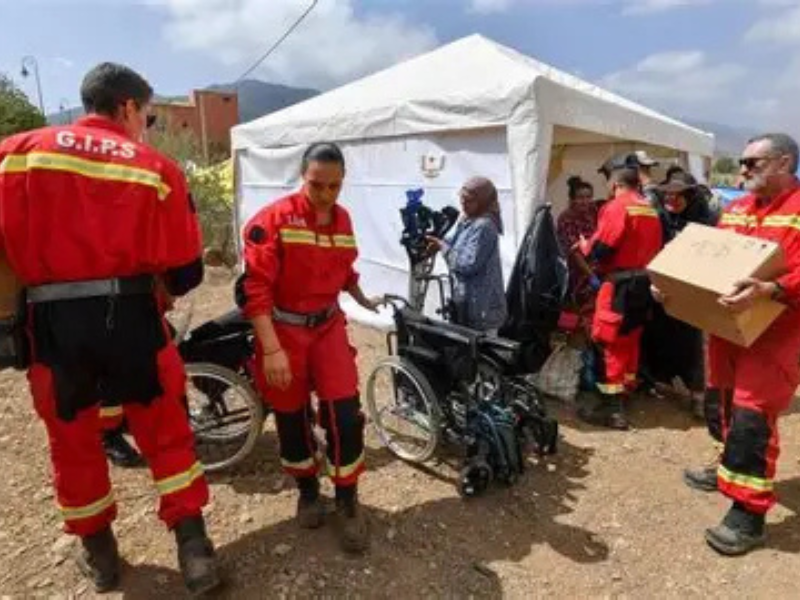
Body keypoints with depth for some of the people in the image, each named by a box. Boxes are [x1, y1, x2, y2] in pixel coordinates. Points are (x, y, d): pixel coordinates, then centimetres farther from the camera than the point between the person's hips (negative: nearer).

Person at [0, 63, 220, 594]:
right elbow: (186, 270, 1)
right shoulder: (156, 167, 0)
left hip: (52, 320, 2)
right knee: (166, 431, 13)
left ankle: (98, 552, 34)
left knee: (72, 438, 18)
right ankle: (193, 545, 17)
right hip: (130, 315, -1)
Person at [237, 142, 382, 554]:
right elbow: (255, 287, -21)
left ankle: (348, 501, 17)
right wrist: (271, 349, -25)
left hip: (328, 325, 4)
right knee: (292, 418, 11)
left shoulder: (343, 219, 3)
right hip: (283, 329, -3)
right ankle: (307, 489, 36)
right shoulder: (274, 219, -16)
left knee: (345, 414, -4)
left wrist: (363, 300, 27)